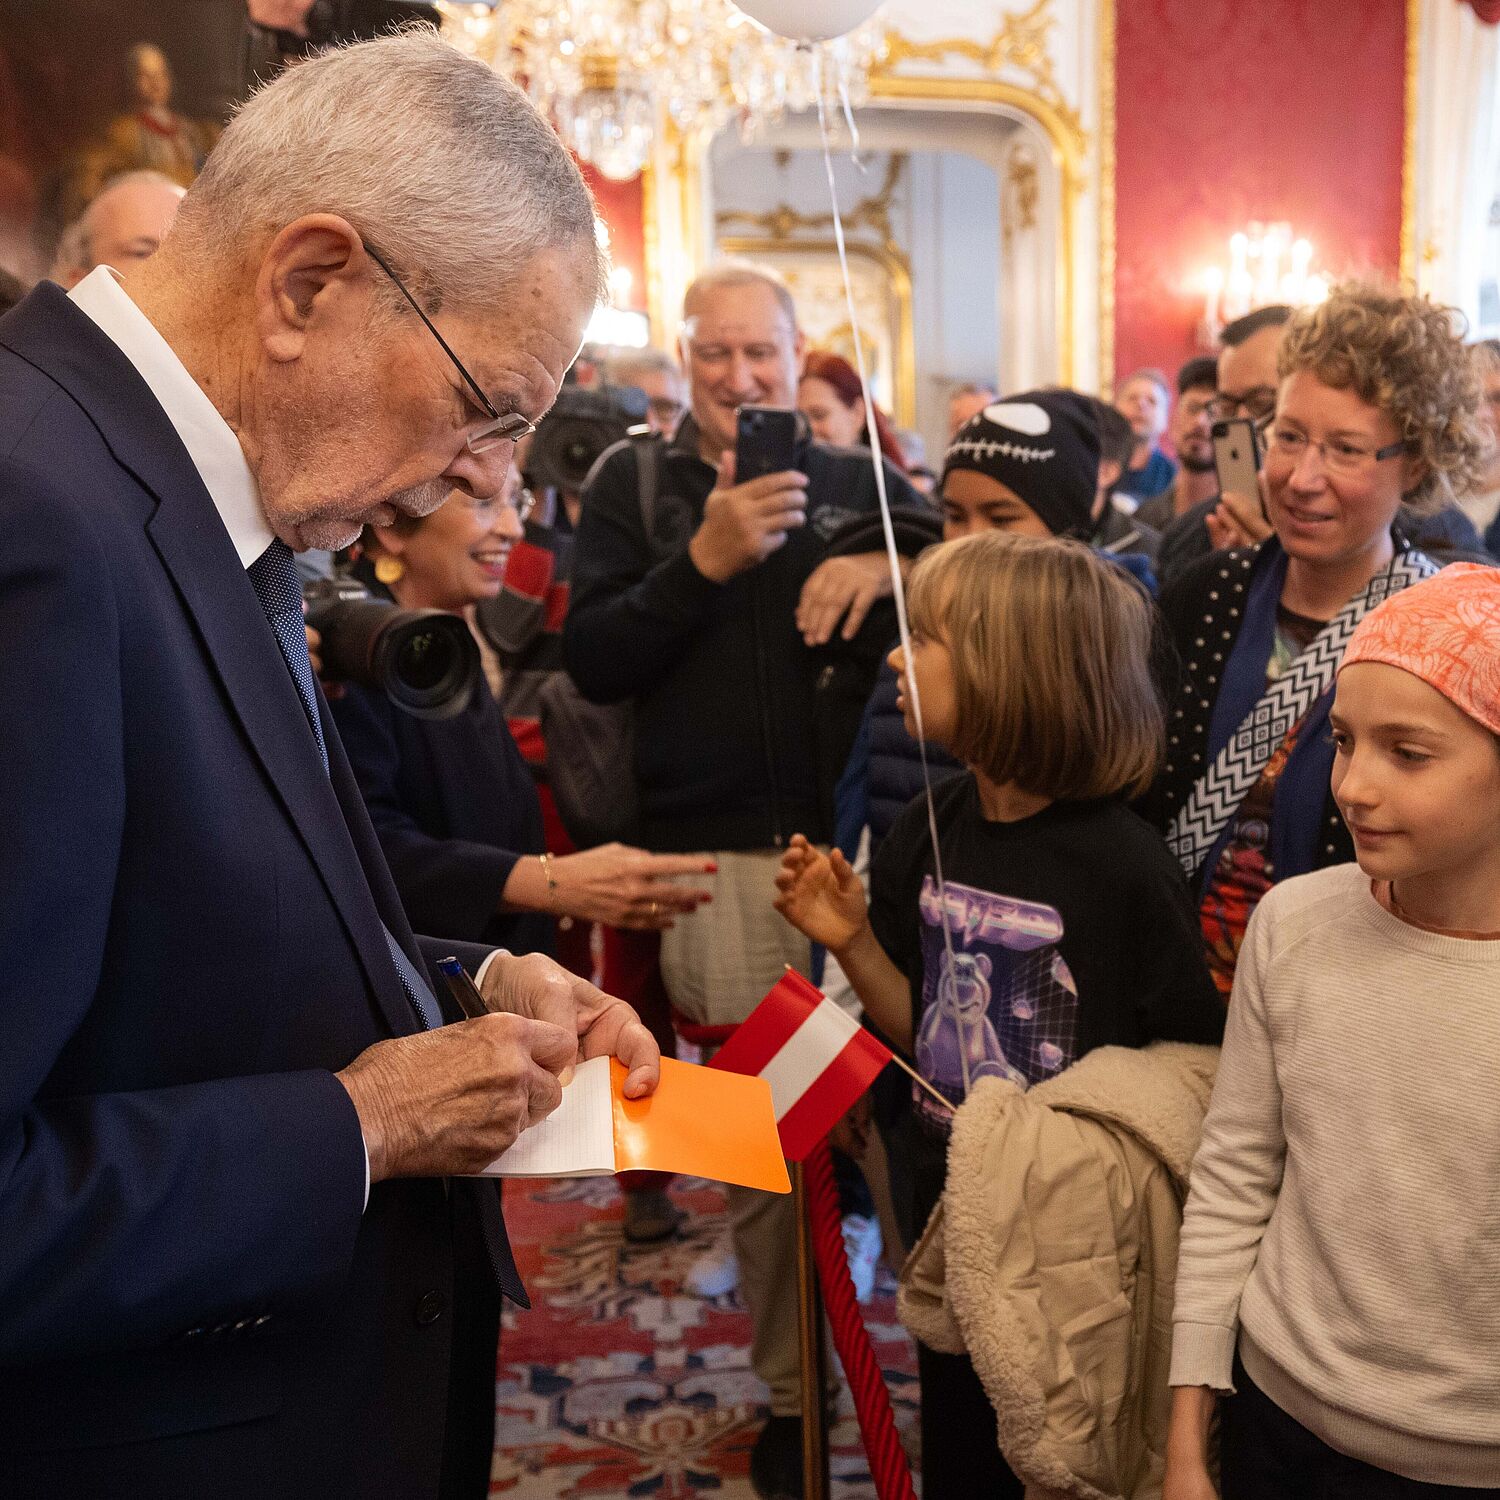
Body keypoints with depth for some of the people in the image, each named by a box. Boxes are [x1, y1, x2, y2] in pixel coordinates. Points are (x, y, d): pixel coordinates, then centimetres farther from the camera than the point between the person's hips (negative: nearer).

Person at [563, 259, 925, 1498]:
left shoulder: (861, 482, 11)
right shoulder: (635, 484, 8)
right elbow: (591, 661, -1)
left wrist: (894, 562, -12)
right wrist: (703, 560, -13)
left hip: (861, 834, 1)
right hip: (721, 849, -1)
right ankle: (792, 1388, 20)